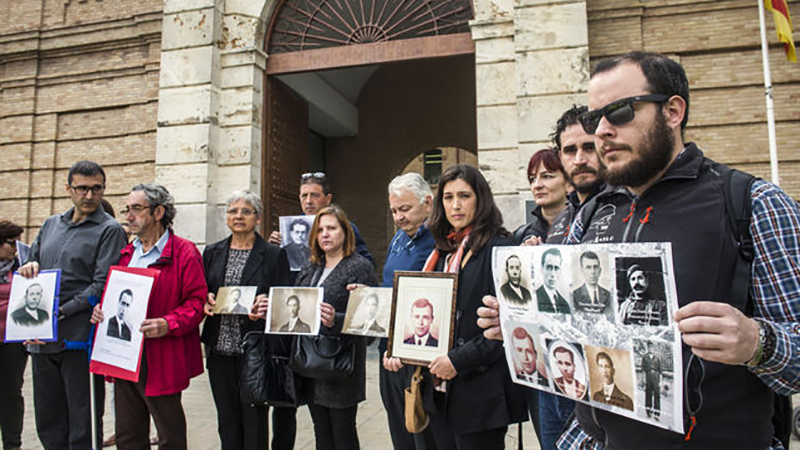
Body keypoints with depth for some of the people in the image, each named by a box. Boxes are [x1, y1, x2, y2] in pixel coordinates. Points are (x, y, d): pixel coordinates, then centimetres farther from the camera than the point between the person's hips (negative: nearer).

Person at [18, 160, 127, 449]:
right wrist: (30, 267, 0)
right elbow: (29, 266, 23)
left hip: (80, 338, -6)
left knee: (84, 426, 3)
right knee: (48, 425, 17)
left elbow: (103, 285, -13)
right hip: (42, 339, 7)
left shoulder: (109, 230, -5)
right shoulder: (50, 225, 16)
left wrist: (60, 312, -17)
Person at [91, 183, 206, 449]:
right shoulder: (126, 253, 16)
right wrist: (101, 310, 4)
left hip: (160, 361, -7)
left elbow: (197, 301, -11)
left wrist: (168, 325, -25)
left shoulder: (184, 252, -7)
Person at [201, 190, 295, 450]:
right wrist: (206, 301, -5)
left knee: (255, 419, 2)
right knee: (227, 421, 14)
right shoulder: (212, 253, 12)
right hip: (220, 350, 4)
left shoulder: (274, 255, -1)